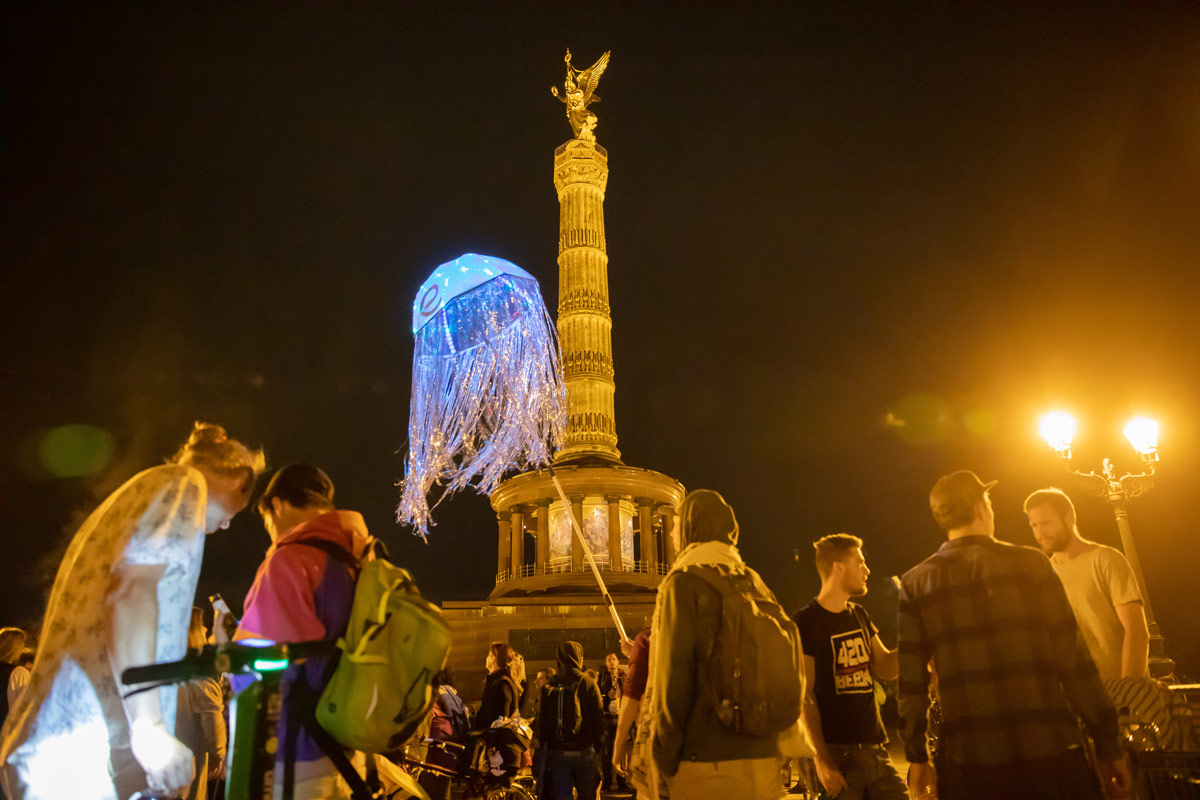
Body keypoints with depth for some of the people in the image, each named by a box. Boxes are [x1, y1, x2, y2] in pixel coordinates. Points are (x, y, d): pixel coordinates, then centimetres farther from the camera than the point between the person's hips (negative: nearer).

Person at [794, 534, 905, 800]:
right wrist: (821, 759, -18)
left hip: (876, 750, 7)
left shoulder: (859, 615, 14)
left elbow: (886, 669, 15)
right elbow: (805, 697, -12)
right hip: (838, 755, -7)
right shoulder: (806, 622, -9)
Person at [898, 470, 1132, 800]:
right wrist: (1107, 745, 4)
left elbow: (911, 680, 0)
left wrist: (917, 756, 8)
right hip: (1048, 751, -1)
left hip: (967, 762, 2)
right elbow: (1074, 661, -3)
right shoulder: (1030, 563, -2)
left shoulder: (915, 584, 2)